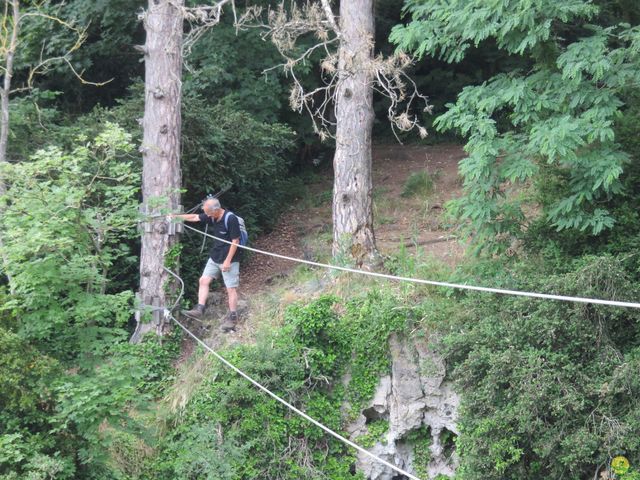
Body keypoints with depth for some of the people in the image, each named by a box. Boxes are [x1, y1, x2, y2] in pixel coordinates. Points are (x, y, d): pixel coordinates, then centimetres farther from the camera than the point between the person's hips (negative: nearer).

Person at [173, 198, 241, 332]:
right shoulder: (212, 217, 0)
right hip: (214, 258, 8)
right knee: (204, 280, 6)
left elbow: (235, 241, -20)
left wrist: (228, 260, -20)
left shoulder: (231, 219, -23)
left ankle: (232, 318, 6)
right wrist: (176, 216, 15)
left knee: (231, 288, -2)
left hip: (229, 260, -8)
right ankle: (199, 309, 11)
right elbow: (194, 217, 12)